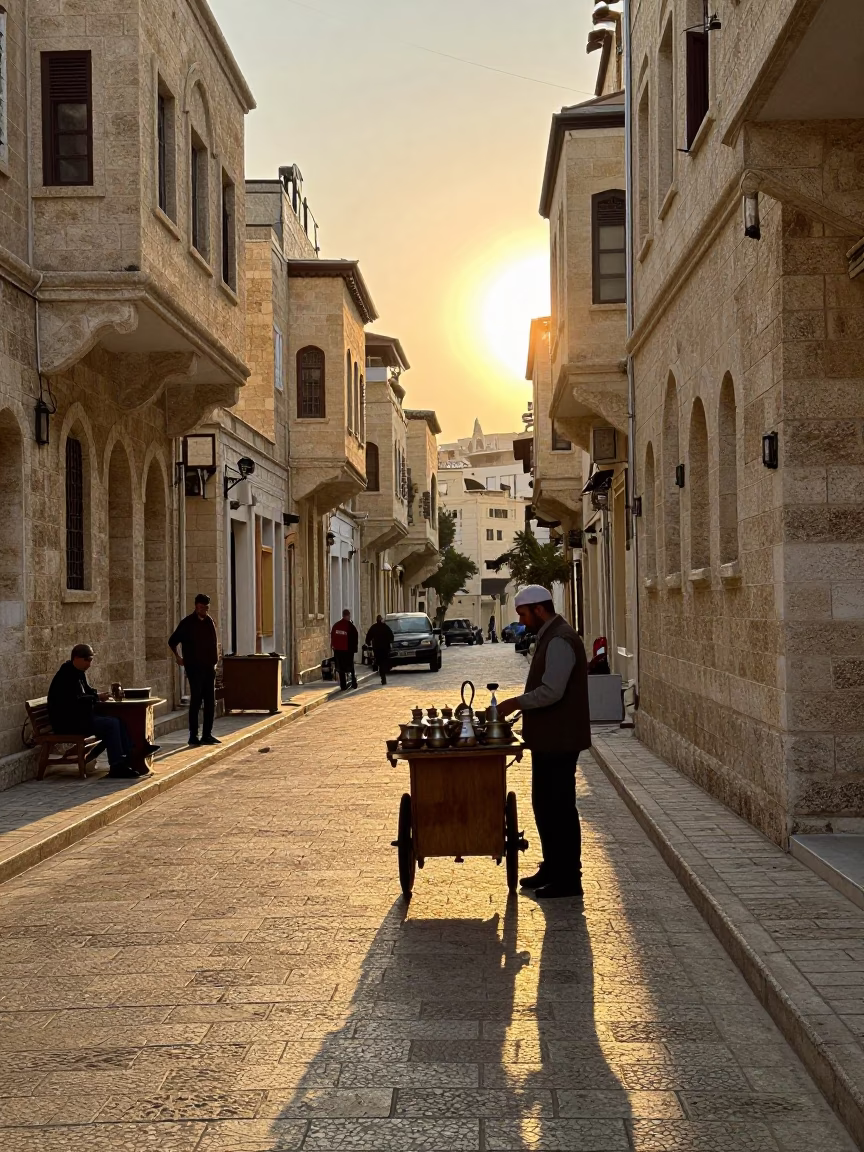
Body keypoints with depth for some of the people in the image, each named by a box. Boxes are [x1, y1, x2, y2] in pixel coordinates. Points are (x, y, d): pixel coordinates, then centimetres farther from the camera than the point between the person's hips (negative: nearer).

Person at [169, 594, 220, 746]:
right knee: (196, 701, -5)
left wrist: (214, 661, 12)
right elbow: (172, 641, 3)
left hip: (209, 667, 6)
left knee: (210, 702, 6)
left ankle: (207, 735, 13)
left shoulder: (209, 621, 9)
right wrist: (178, 657, -1)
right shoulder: (187, 623, -5)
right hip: (194, 668, -6)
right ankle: (193, 736, 0)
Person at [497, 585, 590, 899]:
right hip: (549, 739, 11)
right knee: (545, 804, 17)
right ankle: (552, 870, 27)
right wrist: (521, 707, 15)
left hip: (558, 741, -11)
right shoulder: (551, 637, 15)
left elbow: (551, 691, -26)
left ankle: (568, 879, 4)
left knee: (559, 808, -3)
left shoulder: (559, 641, -18)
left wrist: (515, 703, -16)